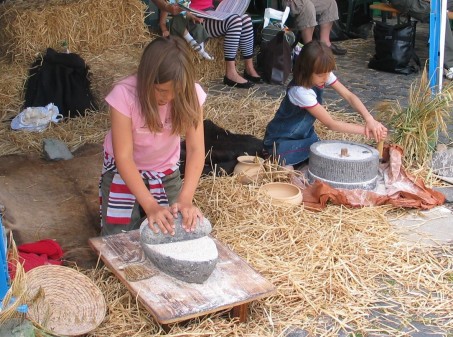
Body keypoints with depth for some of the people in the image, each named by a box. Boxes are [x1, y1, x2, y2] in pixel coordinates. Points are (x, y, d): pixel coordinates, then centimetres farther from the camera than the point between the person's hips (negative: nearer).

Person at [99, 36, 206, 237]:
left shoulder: (191, 94, -24)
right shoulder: (124, 94, -32)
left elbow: (196, 149, -25)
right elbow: (123, 157, -31)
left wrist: (185, 199, -40)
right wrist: (150, 205, -41)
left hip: (166, 170, 2)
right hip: (124, 169, -2)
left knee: (175, 230, 0)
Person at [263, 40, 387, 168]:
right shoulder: (300, 91, -33)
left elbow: (349, 96, -16)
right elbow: (331, 124, -29)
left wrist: (369, 119, -32)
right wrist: (366, 130, -29)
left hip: (304, 134, 8)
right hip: (281, 141, -8)